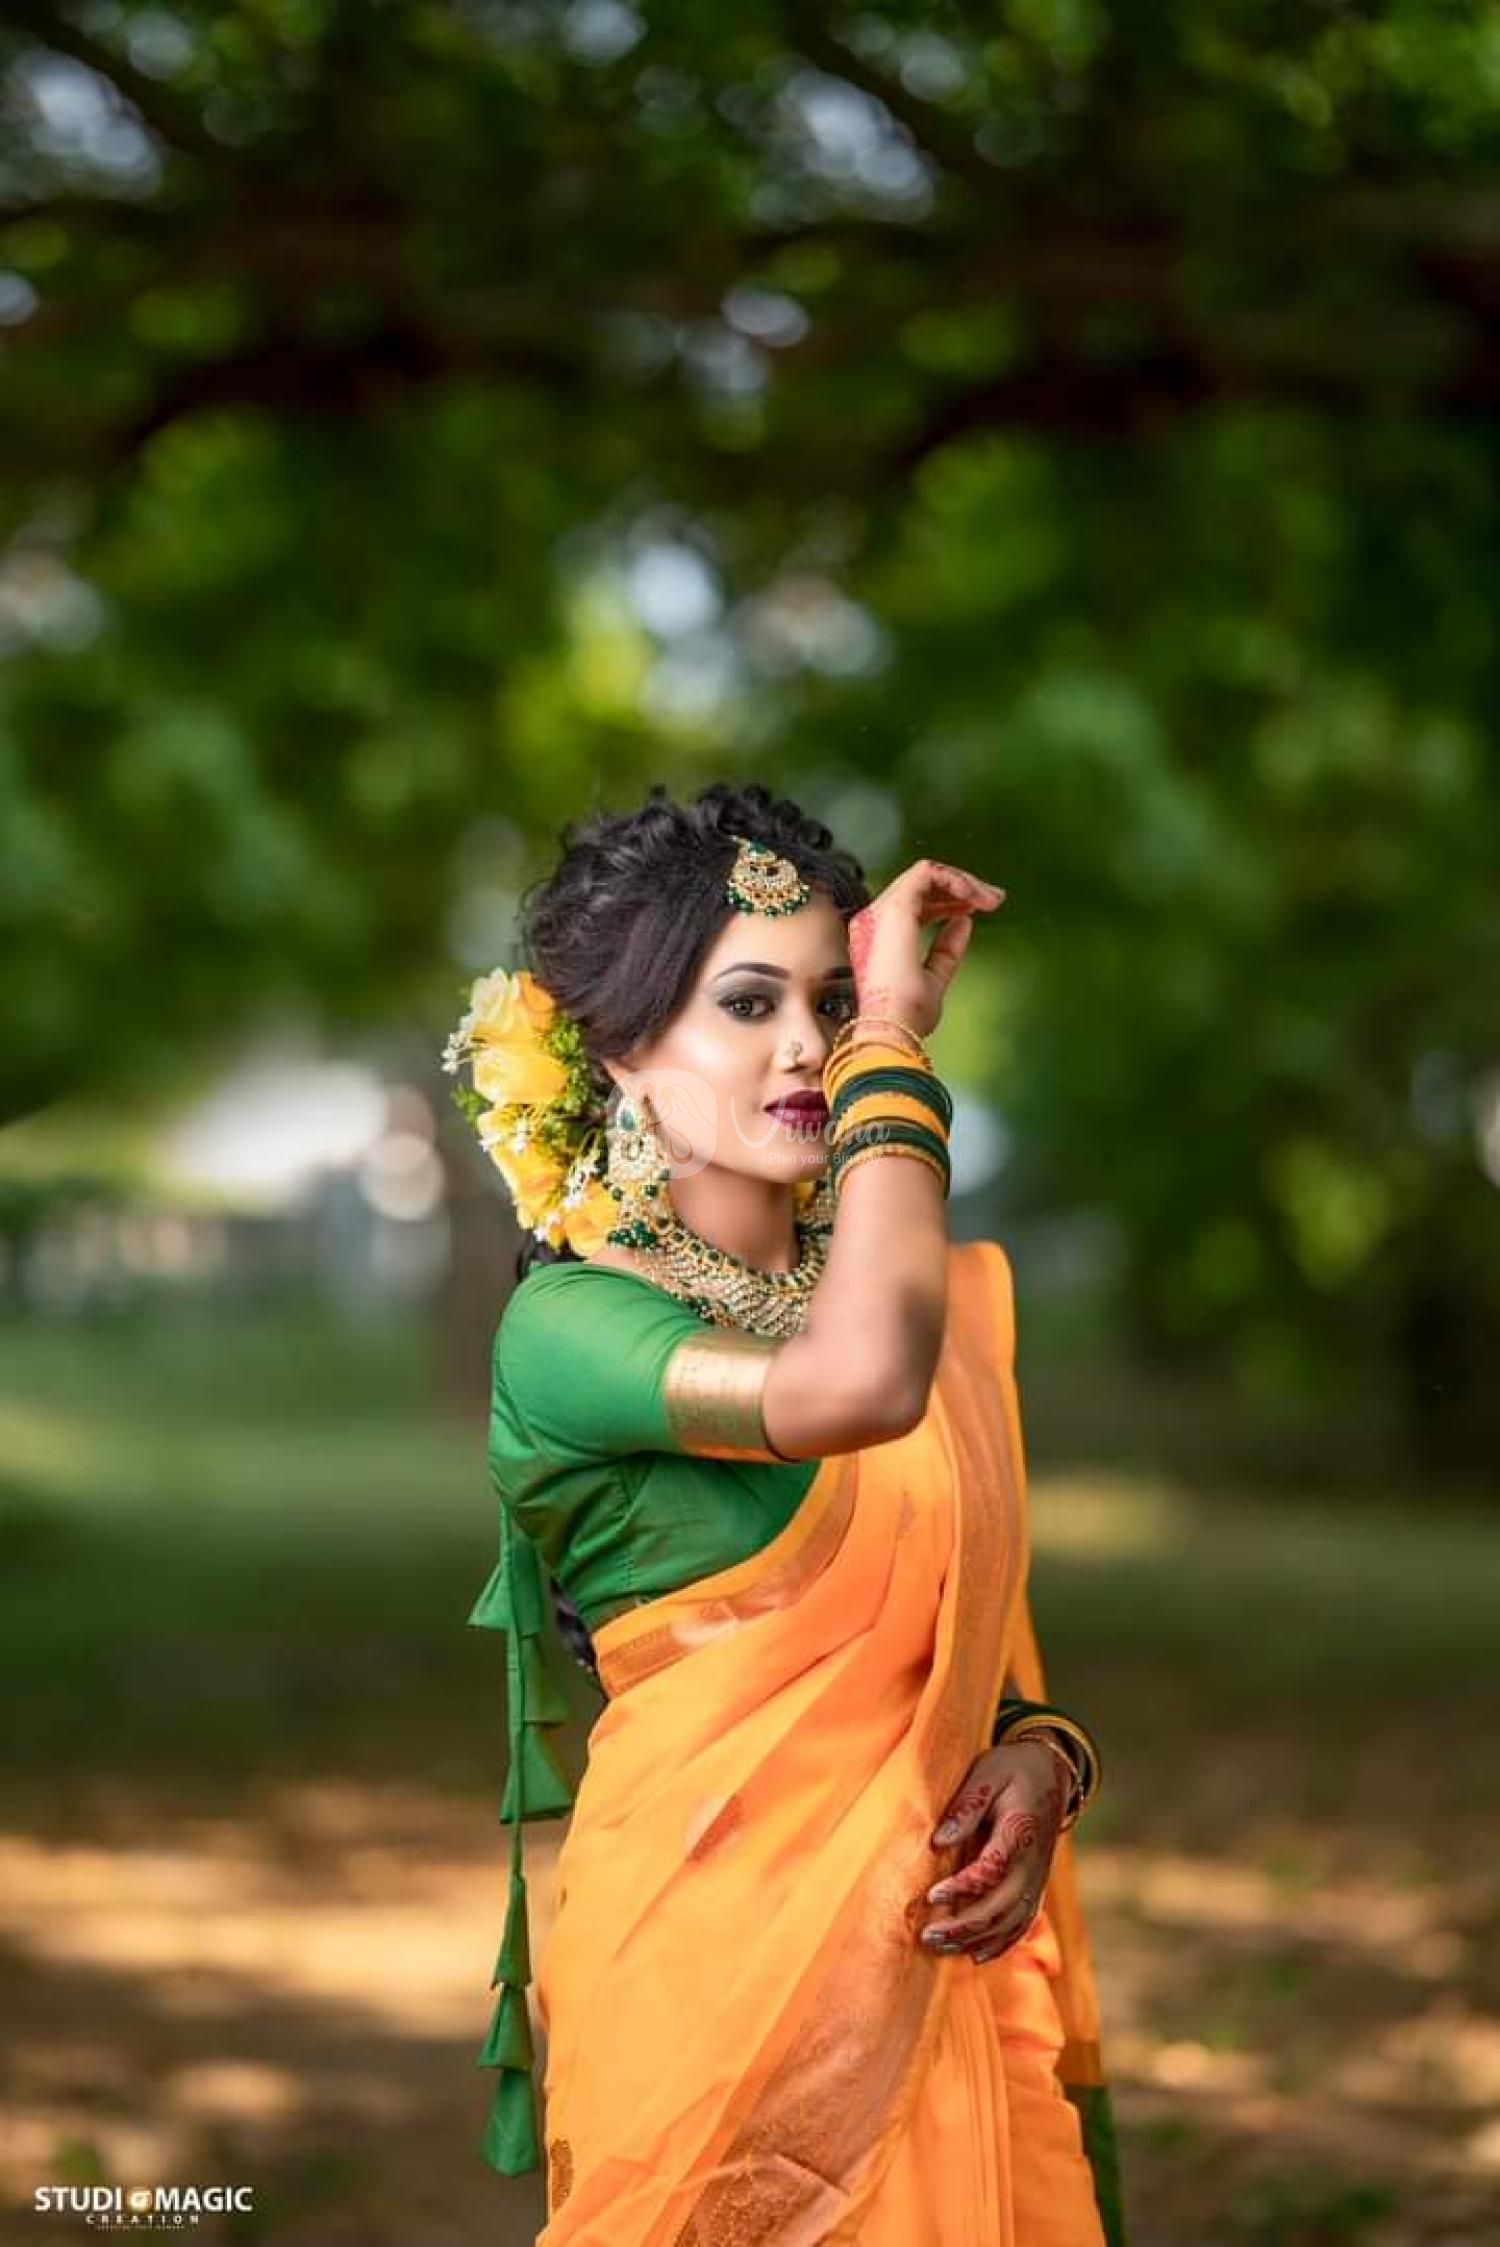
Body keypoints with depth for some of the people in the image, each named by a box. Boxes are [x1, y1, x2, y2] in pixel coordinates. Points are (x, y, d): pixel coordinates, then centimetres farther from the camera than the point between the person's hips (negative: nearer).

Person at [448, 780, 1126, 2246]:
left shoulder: (935, 1296, 9)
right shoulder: (565, 1324, -13)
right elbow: (857, 1384, -32)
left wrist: (1039, 1756, -6)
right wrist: (899, 1038, -22)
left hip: (947, 1941, 6)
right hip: (713, 1926, -6)